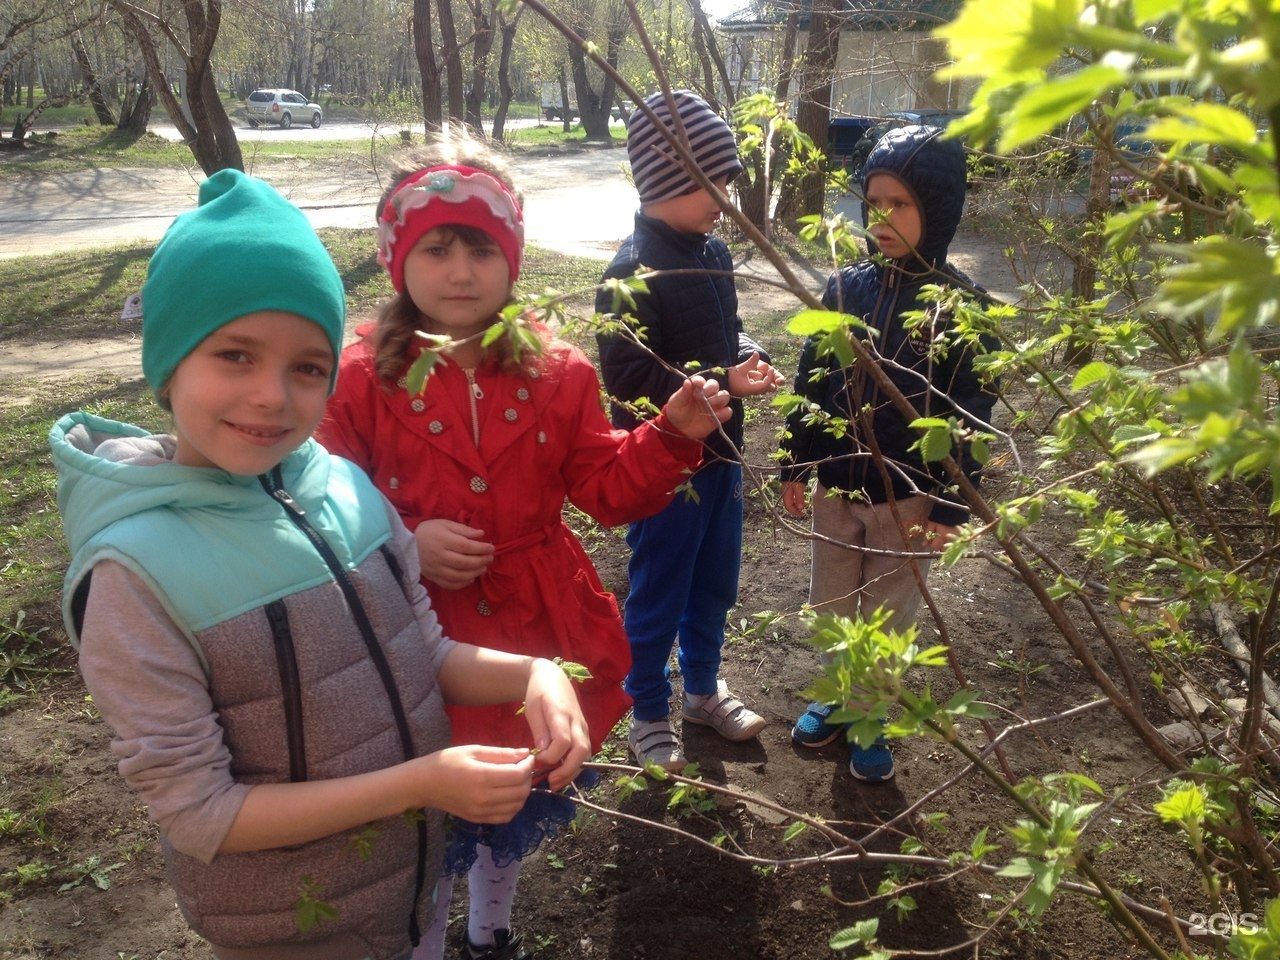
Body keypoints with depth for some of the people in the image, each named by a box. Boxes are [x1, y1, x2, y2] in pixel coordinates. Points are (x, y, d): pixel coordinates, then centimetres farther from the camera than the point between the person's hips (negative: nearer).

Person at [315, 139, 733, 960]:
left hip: (540, 638, 4)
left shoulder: (557, 372, -3)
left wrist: (674, 437, -18)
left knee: (522, 807, 26)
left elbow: (608, 488, -3)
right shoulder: (361, 379, -10)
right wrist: (402, 545, -24)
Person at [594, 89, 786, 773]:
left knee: (715, 584, 22)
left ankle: (703, 690, 43)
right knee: (658, 594, 9)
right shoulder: (634, 272, -21)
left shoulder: (713, 253, 4)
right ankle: (648, 715, 30)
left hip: (720, 454, 8)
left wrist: (748, 356, -4)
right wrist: (722, 384, -25)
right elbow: (628, 377, -25)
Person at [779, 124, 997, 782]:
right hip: (834, 485, 4)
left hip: (907, 496, -3)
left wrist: (951, 507, -11)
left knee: (887, 617, 13)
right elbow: (811, 379, 5)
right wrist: (793, 466, 6)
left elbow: (969, 414, -10)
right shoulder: (846, 286, -2)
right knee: (831, 607, 18)